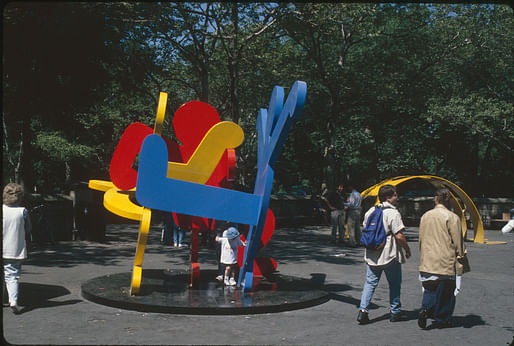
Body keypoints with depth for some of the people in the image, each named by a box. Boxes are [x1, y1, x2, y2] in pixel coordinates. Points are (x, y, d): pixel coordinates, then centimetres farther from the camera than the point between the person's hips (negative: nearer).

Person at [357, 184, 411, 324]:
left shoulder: (370, 211, 7)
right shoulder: (393, 213, -14)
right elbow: (399, 236, -17)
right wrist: (407, 250, -4)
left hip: (371, 255, 5)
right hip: (390, 255, -5)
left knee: (370, 283, 9)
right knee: (394, 284, 11)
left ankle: (363, 310, -3)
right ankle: (395, 313, 19)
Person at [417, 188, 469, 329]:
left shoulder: (425, 216, 5)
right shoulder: (451, 217, -11)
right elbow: (457, 242, -8)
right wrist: (461, 258, 3)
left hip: (427, 261, 4)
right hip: (446, 262, -4)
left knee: (430, 288, 14)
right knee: (445, 291, 8)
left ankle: (425, 308, -9)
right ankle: (441, 319, 13)